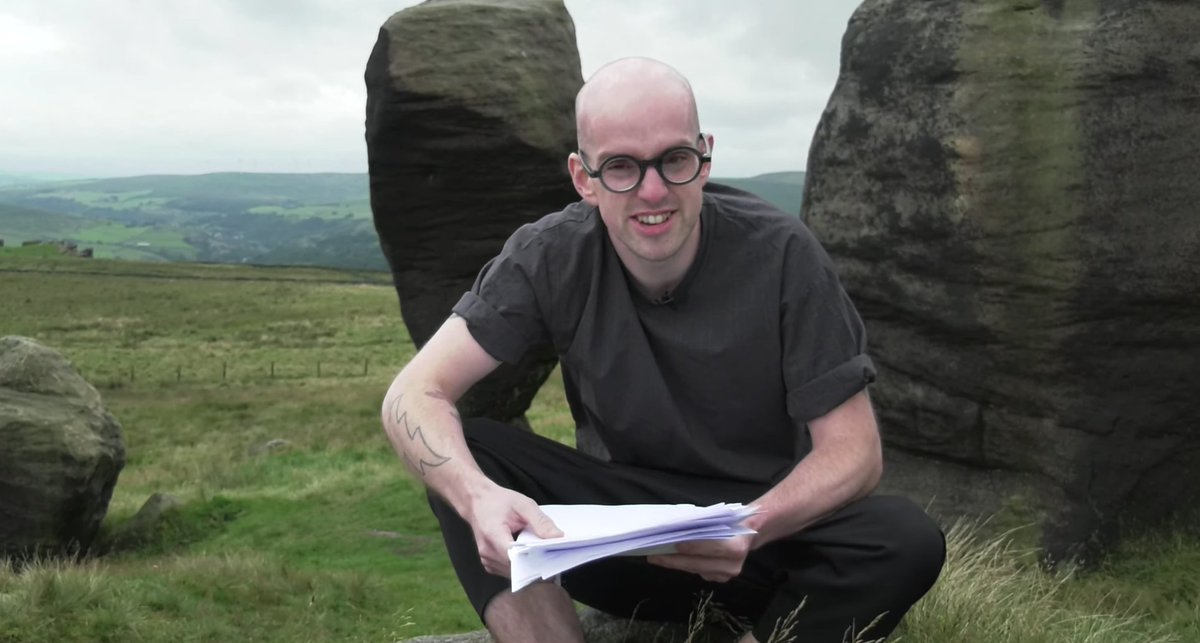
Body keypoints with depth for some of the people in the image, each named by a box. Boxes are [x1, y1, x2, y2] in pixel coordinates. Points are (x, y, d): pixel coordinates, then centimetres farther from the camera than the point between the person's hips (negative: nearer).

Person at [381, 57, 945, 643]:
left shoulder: (780, 255, -14)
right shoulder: (551, 258, -11)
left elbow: (852, 450, -13)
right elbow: (414, 396, -17)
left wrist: (753, 529, -34)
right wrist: (479, 498, -40)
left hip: (766, 521, -1)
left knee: (906, 540, -31)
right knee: (460, 458, -23)